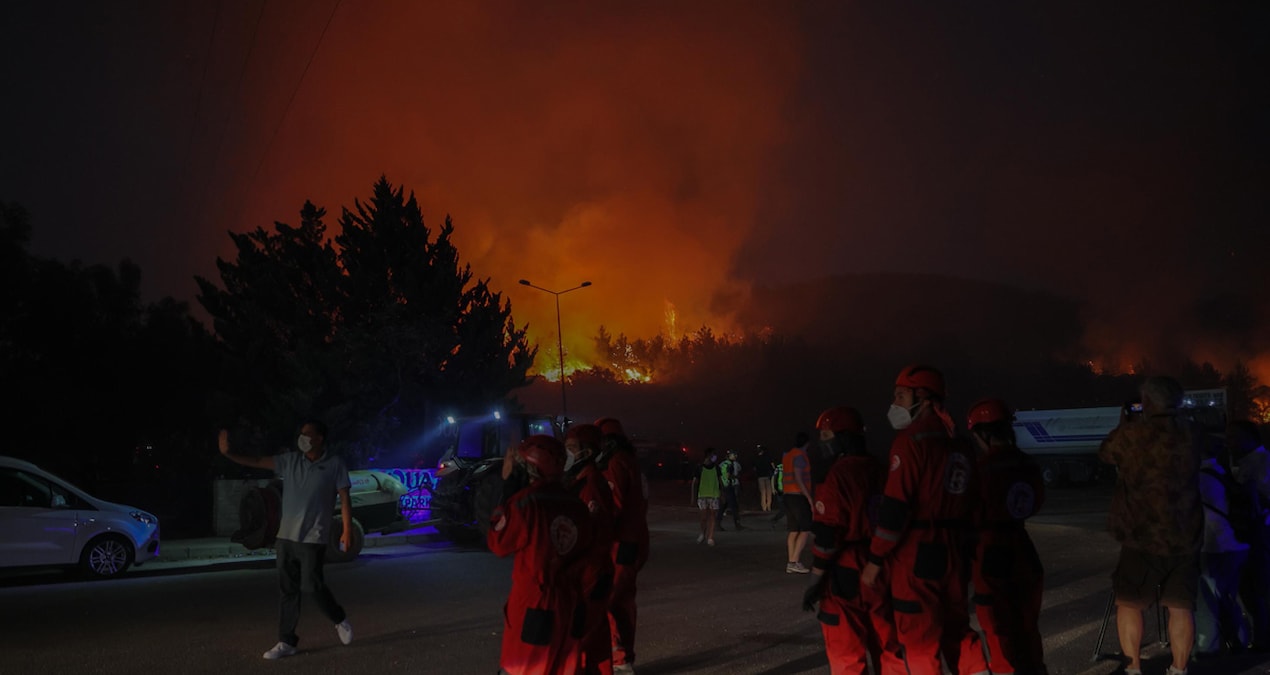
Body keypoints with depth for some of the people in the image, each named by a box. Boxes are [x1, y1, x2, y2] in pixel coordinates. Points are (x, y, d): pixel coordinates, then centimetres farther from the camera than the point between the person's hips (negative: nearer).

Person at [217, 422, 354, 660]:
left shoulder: (334, 464, -4)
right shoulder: (290, 461, 6)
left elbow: (344, 499, -3)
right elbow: (257, 462, 2)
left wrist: (347, 529, -8)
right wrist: (228, 454, -10)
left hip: (313, 538, -4)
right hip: (286, 536, 4)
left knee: (313, 586, -6)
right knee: (287, 590, 5)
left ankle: (340, 620, 21)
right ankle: (286, 642, 11)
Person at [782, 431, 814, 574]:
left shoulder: (786, 455, 15)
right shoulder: (800, 455, -12)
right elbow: (798, 479, -19)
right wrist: (809, 497, -18)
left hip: (788, 495, 9)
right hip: (799, 496, -9)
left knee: (794, 531, 8)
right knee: (805, 530, -6)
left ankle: (791, 563, 5)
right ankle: (795, 562, -11)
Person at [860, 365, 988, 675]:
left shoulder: (911, 440, -13)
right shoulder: (958, 446, 11)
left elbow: (895, 507, -18)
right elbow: (968, 505, 14)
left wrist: (876, 559, -12)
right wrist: (952, 540, 19)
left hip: (916, 555, -8)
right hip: (952, 553, 8)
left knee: (919, 640, 2)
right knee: (957, 631, 18)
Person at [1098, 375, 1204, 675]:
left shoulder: (1133, 434, -10)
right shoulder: (1191, 433, 2)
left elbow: (1105, 453, 9)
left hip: (1144, 538, -3)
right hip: (1186, 537, 3)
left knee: (1129, 603, 8)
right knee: (1181, 606, 8)